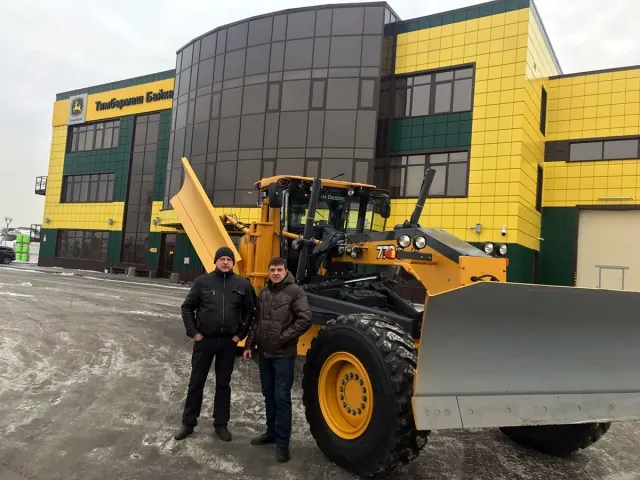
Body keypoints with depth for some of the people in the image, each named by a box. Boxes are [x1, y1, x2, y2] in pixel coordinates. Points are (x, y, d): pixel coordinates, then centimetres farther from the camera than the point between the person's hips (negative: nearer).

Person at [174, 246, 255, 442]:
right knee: (196, 382, 9)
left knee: (223, 384, 12)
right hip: (204, 340, 0)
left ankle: (221, 424, 25)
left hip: (228, 342, 1)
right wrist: (193, 332, -5)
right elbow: (187, 308, 1)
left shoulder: (242, 284, -2)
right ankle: (188, 423, 24)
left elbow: (250, 311, 4)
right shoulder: (203, 281, -4)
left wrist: (240, 334, 0)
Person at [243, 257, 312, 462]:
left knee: (281, 397, -1)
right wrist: (249, 345, 10)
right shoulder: (264, 293, 10)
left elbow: (305, 320, -17)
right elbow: (256, 322, 15)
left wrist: (283, 337, -16)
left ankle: (282, 442, 10)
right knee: (268, 394, 17)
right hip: (264, 352, 7)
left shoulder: (295, 291, -10)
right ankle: (271, 432, 33)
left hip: (283, 354, -6)